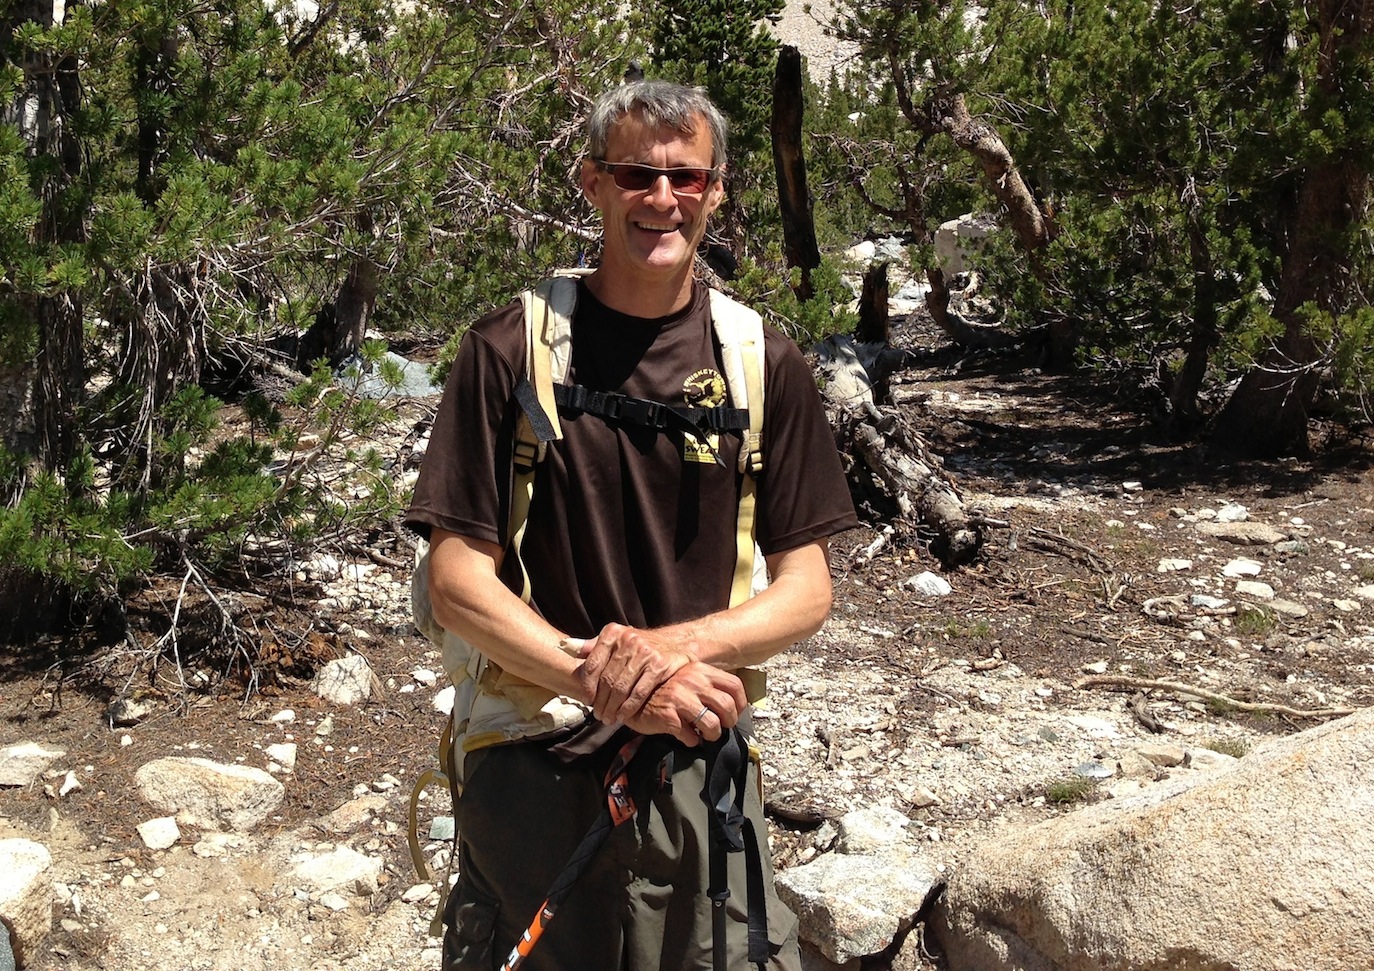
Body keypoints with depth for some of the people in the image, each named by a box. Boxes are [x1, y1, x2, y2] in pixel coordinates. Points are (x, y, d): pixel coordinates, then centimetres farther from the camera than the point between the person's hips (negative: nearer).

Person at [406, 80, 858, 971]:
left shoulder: (766, 366, 0)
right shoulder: (510, 351, -6)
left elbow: (807, 590, 0)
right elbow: (457, 582, -7)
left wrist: (674, 646, -18)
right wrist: (600, 681, -19)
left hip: (700, 767, 2)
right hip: (532, 768, -1)